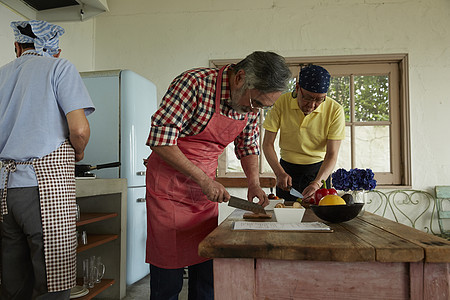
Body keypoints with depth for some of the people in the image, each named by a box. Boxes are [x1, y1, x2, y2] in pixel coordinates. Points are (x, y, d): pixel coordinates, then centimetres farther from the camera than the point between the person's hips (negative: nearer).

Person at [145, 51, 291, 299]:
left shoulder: (252, 103, -2)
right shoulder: (194, 84, -22)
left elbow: (248, 146, 12)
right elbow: (160, 139, -24)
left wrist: (254, 183, -3)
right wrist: (203, 180, -22)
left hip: (206, 186, 6)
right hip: (169, 184, -5)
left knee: (206, 268, 11)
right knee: (168, 271, 1)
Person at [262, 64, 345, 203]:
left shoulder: (335, 110, -16)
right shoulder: (281, 103, -15)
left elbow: (331, 155, -17)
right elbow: (267, 144, -11)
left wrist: (317, 183, -34)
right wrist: (279, 173, -26)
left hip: (318, 170, 0)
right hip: (287, 169, 1)